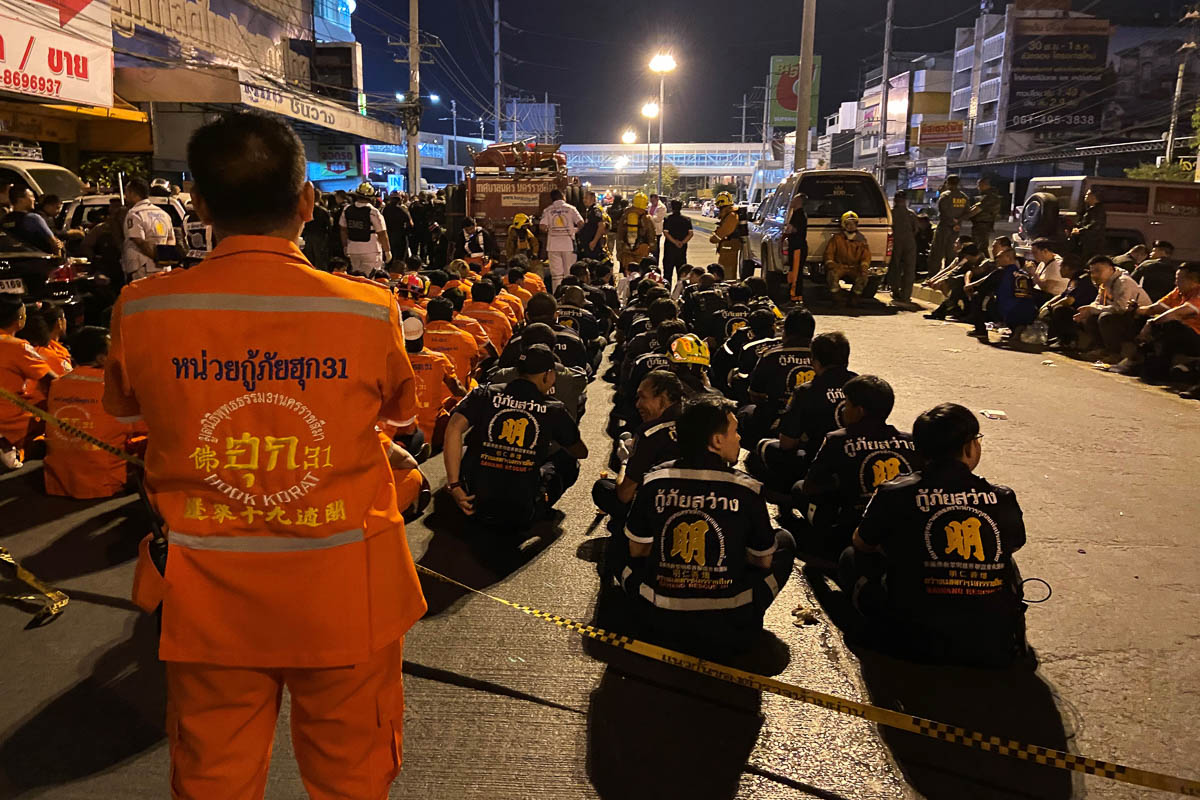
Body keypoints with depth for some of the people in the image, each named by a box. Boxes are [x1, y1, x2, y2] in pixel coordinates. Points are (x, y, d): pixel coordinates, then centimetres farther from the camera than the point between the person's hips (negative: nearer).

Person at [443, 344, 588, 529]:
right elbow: (581, 452, 15)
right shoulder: (553, 410, 1)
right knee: (568, 460, 20)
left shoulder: (484, 394, 2)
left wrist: (454, 486, -12)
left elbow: (454, 428, -14)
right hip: (521, 518, -3)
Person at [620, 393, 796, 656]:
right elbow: (764, 562, 4)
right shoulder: (747, 489, -9)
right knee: (785, 540, 20)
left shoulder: (654, 481, -3)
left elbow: (637, 551, 9)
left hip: (659, 624, 2)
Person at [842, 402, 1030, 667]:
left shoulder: (894, 493, -7)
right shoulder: (1004, 499, -1)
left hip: (918, 645, -3)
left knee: (852, 558, 17)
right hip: (996, 649, 3)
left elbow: (862, 545, 12)